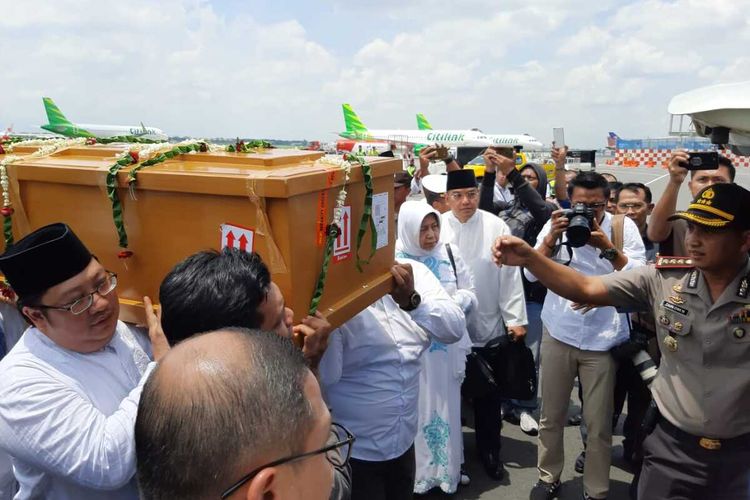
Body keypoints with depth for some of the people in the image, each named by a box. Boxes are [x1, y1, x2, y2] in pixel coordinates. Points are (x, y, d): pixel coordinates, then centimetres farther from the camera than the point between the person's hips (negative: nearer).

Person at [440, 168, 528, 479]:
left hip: (488, 327, 0)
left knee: (488, 395, 14)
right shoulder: (438, 227, -7)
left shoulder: (496, 227, -6)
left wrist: (515, 319, -4)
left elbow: (509, 275, -4)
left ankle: (489, 450, 36)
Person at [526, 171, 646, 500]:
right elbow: (531, 274, -3)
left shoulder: (623, 226, -1)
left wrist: (608, 247, -19)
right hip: (558, 333, 1)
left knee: (598, 423, 8)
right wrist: (551, 237, -15)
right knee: (551, 415, 12)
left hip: (604, 338, -1)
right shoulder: (556, 223, 1)